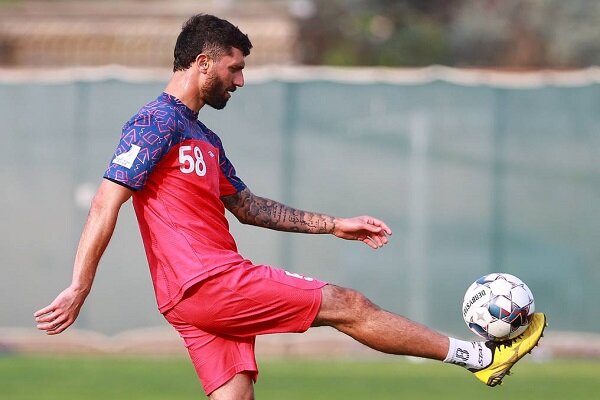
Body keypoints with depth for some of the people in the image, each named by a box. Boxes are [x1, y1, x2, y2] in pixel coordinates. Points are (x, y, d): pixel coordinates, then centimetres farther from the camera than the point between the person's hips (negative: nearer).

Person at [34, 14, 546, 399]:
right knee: (347, 304, -2)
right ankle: (480, 356, 9)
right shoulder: (158, 122, -10)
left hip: (211, 293, 10)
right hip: (208, 284, -10)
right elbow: (106, 204, -17)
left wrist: (333, 225, 27)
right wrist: (78, 290, -23)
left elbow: (248, 206, 30)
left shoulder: (203, 138, 21)